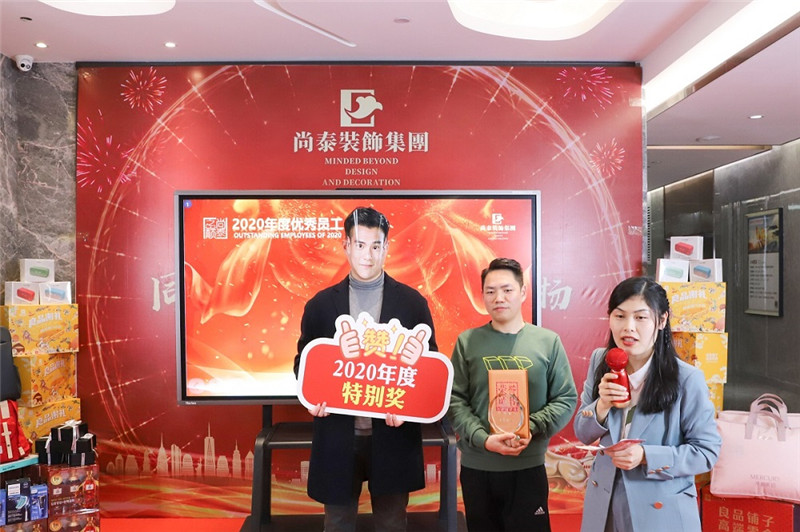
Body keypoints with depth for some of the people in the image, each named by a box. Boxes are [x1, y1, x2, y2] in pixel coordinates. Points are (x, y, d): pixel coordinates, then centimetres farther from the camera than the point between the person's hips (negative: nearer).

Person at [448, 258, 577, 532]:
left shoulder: (548, 341, -1)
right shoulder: (467, 342, 0)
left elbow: (566, 399, 0)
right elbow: (454, 400, -3)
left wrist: (531, 428, -15)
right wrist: (483, 439, -17)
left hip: (529, 466, 0)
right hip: (476, 466, 1)